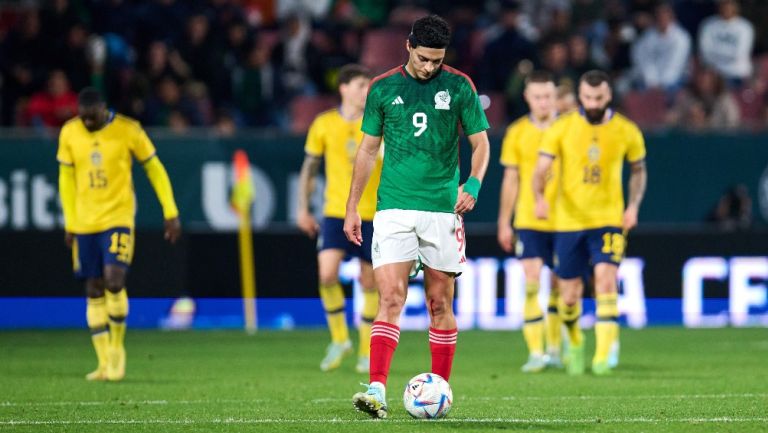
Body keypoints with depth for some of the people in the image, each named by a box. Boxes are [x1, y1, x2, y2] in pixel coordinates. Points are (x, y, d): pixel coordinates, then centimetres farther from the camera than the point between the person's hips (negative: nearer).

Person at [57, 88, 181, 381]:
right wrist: (70, 223, 6)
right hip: (84, 222, 3)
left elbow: (154, 169, 1)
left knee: (113, 282, -18)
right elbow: (66, 179, 9)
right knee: (94, 291, 4)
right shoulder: (69, 133, 1)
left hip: (118, 217, -3)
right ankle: (105, 363, 10)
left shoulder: (128, 130, -7)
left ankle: (117, 348, 3)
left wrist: (171, 213, -1)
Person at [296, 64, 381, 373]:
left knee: (370, 282, 2)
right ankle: (339, 338, 4)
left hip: (373, 214, 0)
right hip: (335, 213, 0)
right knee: (327, 273, -17)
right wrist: (303, 209, 8)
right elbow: (309, 168, 11)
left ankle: (367, 351, 17)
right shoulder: (324, 125, 2)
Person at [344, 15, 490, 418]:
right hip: (393, 208, 0)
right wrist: (352, 207, 9)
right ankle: (377, 390, -21)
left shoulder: (459, 87, 2)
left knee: (440, 303, 6)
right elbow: (368, 149, 12)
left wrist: (473, 184, -14)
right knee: (391, 299, -12)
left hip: (442, 209, 0)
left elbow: (480, 143, 5)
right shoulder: (383, 88, 4)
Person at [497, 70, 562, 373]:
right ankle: (535, 353, -13)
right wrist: (504, 223, 7)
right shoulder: (517, 133, 3)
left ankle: (554, 349, 23)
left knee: (559, 284, 8)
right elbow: (511, 180, 8)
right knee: (531, 283, -12)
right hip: (528, 221, -1)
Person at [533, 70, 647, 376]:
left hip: (609, 221, -1)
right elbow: (541, 170, -7)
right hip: (568, 222, 1)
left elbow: (639, 170, 14)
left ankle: (603, 356, -22)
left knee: (606, 282, -20)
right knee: (570, 295, 6)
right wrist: (540, 197, -28)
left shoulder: (627, 132, -1)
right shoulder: (561, 129, -4)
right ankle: (575, 343, 36)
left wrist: (634, 205, 0)